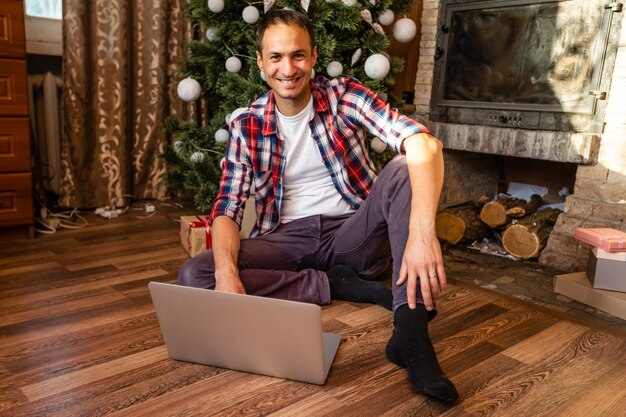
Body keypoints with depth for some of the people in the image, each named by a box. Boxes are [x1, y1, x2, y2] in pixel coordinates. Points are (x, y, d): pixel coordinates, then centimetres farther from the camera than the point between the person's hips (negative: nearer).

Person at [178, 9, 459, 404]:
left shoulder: (344, 96, -6)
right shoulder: (246, 127, 0)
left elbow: (422, 142, -23)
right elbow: (228, 209, -5)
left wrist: (422, 232, -41)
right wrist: (227, 275, -28)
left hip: (353, 233, -1)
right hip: (288, 240, 2)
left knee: (403, 171, -28)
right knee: (194, 276, -20)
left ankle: (411, 333, -36)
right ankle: (336, 284, -16)